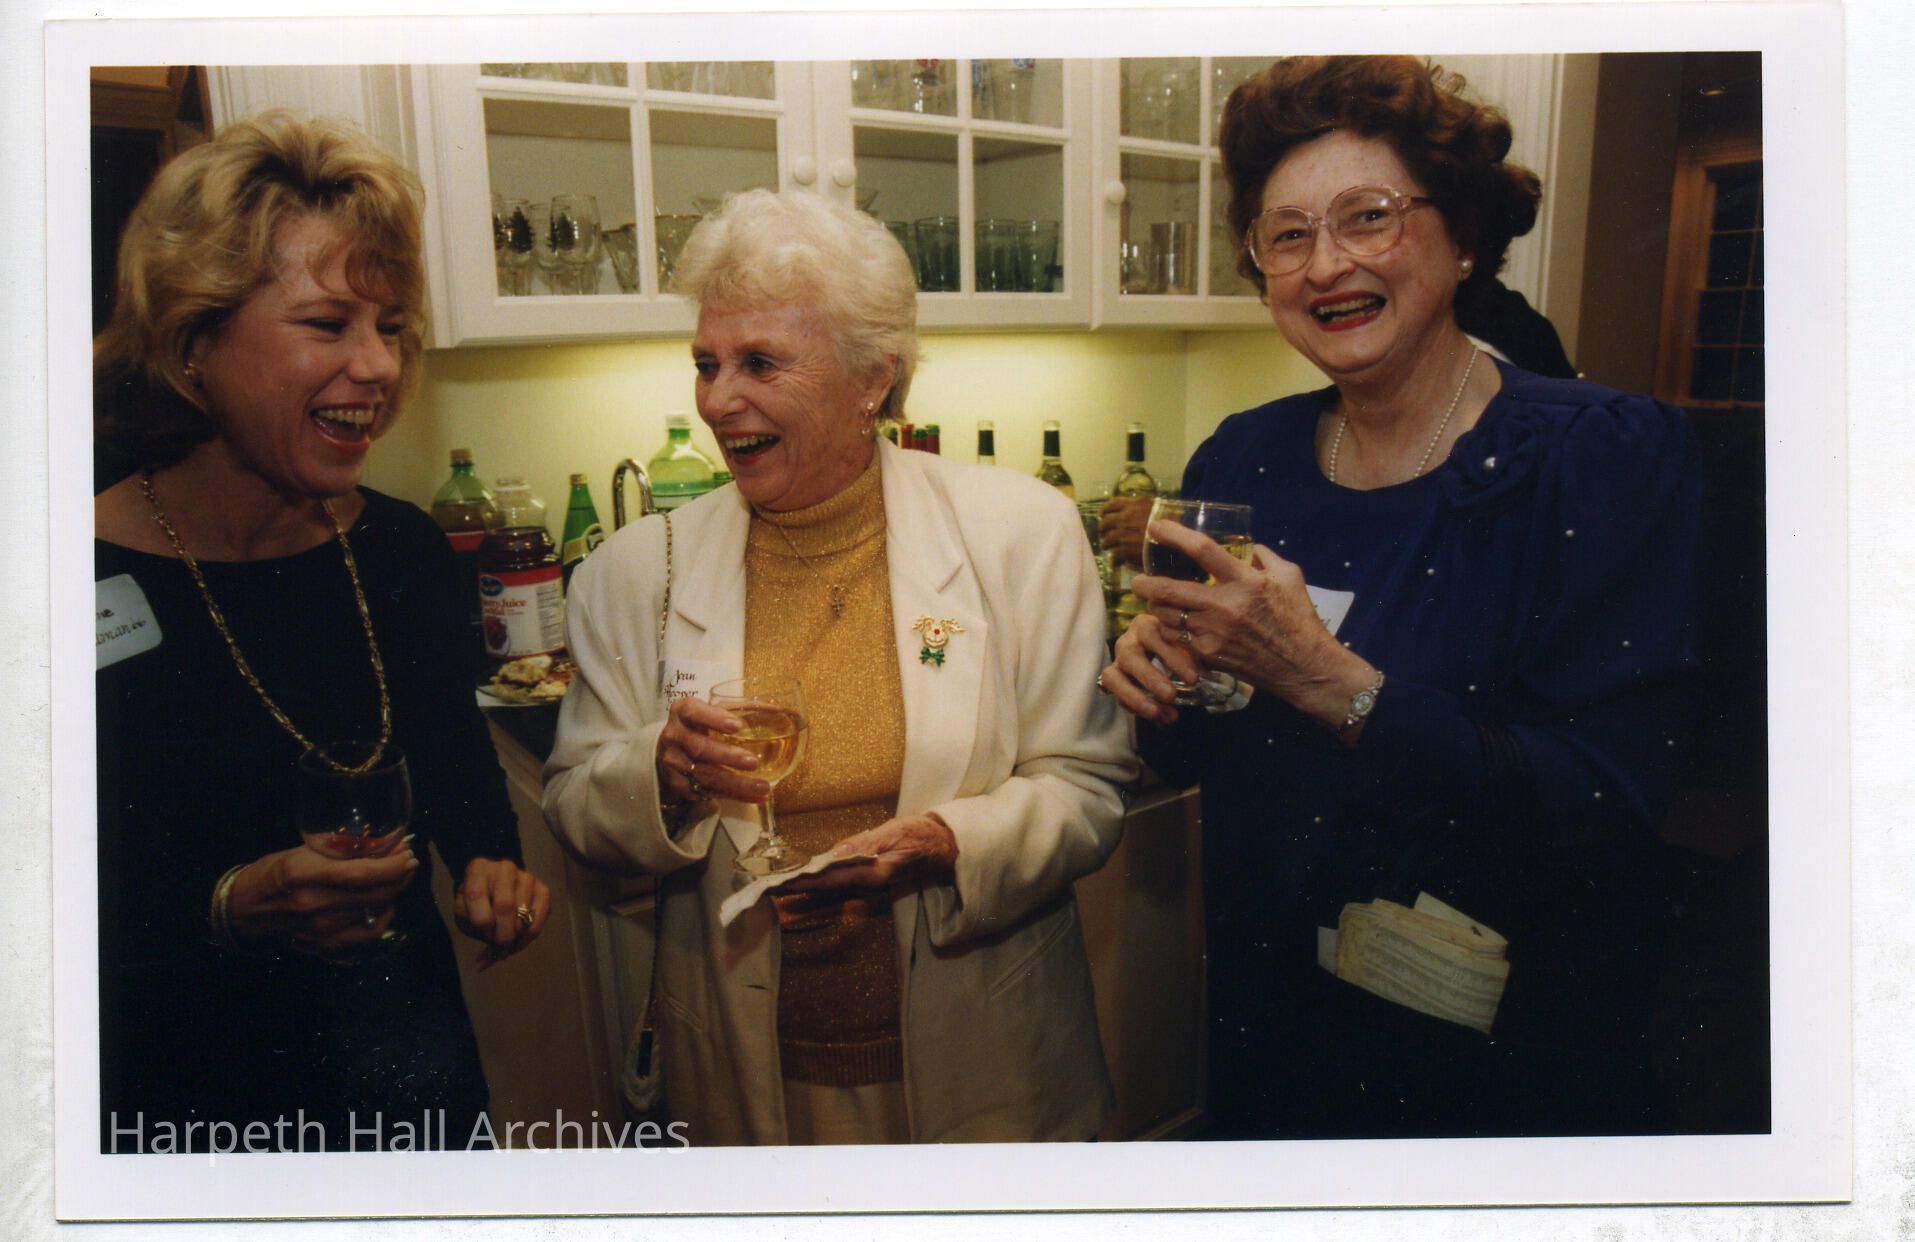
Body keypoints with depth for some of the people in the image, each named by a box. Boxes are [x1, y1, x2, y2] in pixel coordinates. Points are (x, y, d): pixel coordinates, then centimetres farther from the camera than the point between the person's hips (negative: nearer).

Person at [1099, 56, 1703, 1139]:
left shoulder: (1612, 455, -15)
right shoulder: (1242, 462, -3)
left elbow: (1606, 813, -23)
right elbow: (1195, 758, 6)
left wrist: (1328, 682, -33)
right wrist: (1166, 692, -16)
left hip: (1507, 1059, -3)